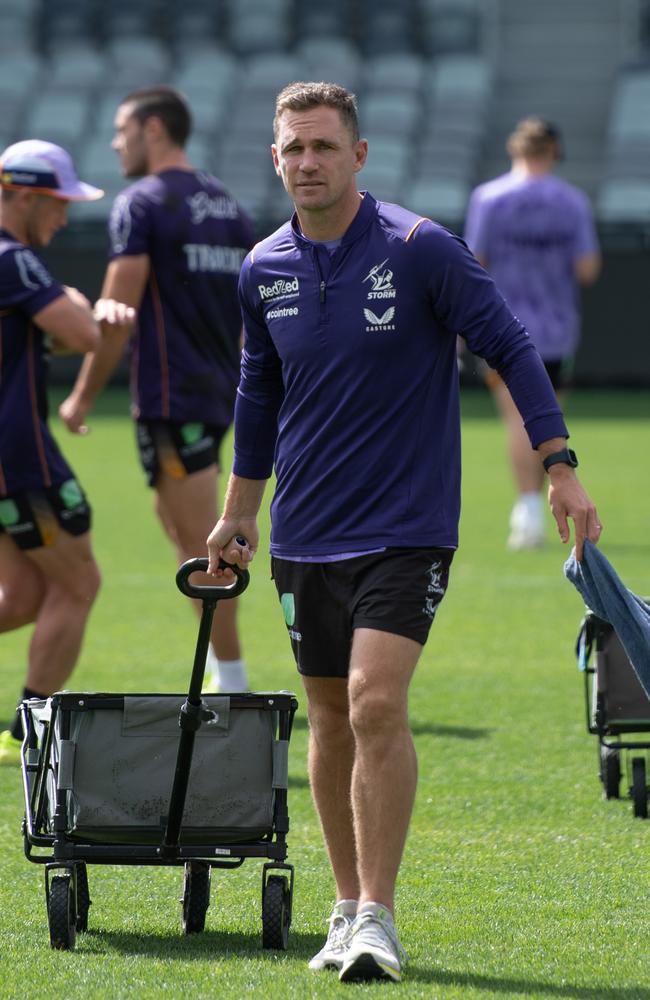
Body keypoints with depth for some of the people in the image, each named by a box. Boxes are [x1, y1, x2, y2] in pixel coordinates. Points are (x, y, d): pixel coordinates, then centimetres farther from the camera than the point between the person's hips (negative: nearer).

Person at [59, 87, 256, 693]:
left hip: (170, 395, -8)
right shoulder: (226, 205, 14)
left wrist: (82, 397, -7)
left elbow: (118, 313, -14)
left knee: (199, 542, -7)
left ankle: (232, 682, -7)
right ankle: (221, 663, 18)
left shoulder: (141, 204, -9)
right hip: (219, 391, 8)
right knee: (178, 522, 20)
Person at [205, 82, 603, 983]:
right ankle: (349, 908, 21)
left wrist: (560, 466, -13)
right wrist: (238, 514, 23)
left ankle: (377, 917, -12)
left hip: (405, 527, -5)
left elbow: (510, 348, -6)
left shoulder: (421, 250, -10)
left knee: (377, 706, -17)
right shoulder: (264, 272, 5)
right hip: (306, 532, 5)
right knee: (331, 719, 9)